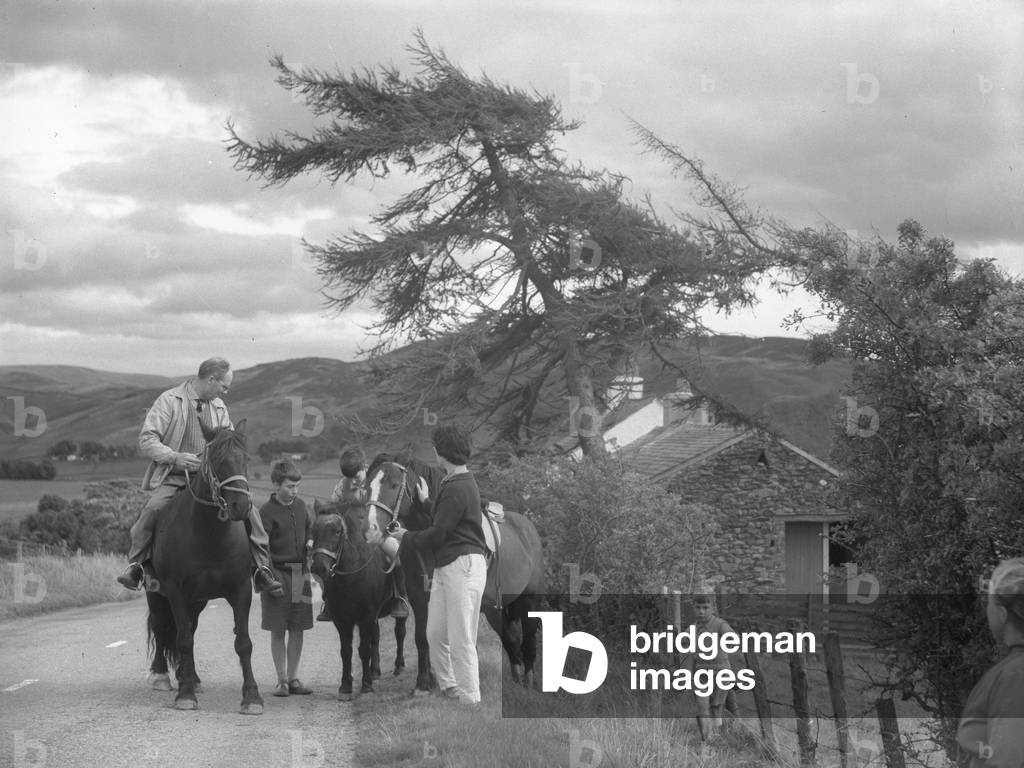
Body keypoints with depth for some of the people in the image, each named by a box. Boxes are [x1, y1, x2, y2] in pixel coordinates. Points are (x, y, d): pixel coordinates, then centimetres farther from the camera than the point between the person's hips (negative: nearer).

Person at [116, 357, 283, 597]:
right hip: (173, 477, -4)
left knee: (248, 510, -12)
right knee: (153, 509, -32)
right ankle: (135, 564, -15)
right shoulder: (169, 401, -4)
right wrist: (175, 457, -26)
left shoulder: (219, 406, 13)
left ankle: (262, 569, -2)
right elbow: (146, 440, -10)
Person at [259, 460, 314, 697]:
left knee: (297, 629, 8)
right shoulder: (267, 512, -10)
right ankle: (282, 680, 8)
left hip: (301, 573, 5)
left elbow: (310, 526, 25)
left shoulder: (300, 506, 8)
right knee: (278, 630, 2)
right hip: (278, 573, -5)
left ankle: (294, 678, 16)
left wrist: (310, 541, 5)